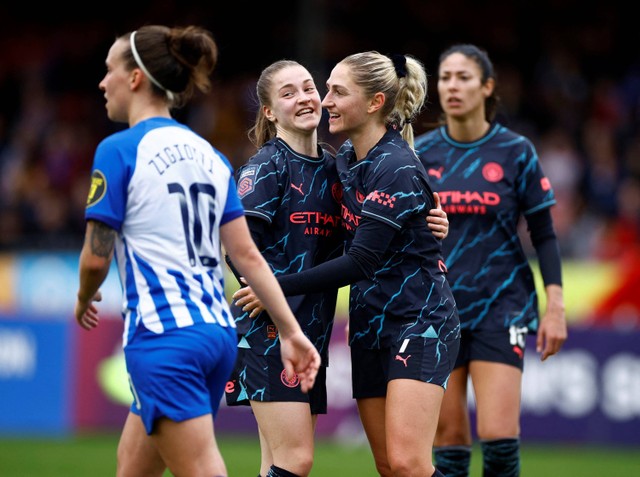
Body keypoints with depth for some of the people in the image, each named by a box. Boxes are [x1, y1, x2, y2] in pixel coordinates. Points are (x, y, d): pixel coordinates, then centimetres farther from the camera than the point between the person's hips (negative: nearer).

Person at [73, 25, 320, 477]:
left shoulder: (119, 150, -8)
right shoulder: (208, 155, 12)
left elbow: (96, 257, -8)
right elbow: (248, 255, 8)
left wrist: (84, 300, 13)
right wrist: (291, 331, 7)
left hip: (162, 337, -8)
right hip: (217, 333, 8)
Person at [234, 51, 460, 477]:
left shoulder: (397, 169, -18)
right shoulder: (346, 157, 8)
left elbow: (360, 262, -21)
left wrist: (278, 288, -17)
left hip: (420, 322, -8)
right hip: (370, 326, 8)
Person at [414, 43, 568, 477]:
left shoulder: (516, 151, -2)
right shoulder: (420, 154, 4)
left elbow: (544, 234, 1)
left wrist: (556, 307, -6)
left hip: (501, 306, -2)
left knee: (499, 435, -13)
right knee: (449, 440, 1)